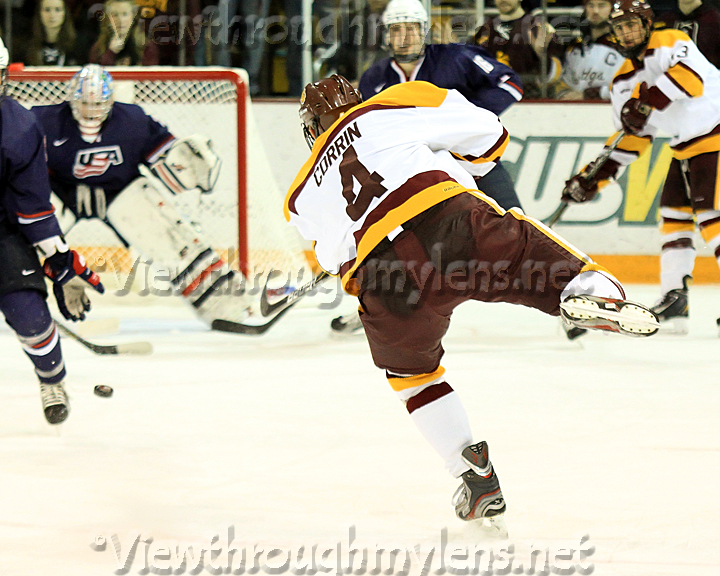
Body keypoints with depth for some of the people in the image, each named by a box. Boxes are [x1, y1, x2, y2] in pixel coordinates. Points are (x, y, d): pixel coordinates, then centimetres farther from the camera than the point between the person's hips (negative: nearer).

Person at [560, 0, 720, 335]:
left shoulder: (670, 43, -12)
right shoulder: (623, 81, 11)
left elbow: (689, 77, -32)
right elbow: (631, 139, 14)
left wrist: (647, 101, -39)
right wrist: (594, 179, 7)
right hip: (683, 150, 9)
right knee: (673, 216, 6)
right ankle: (674, 300, 9)